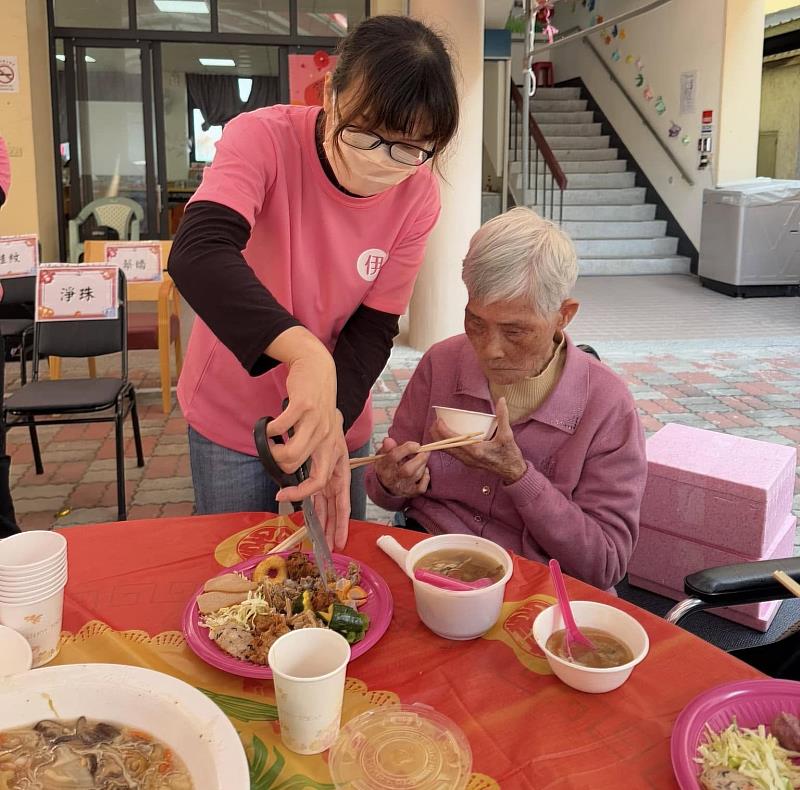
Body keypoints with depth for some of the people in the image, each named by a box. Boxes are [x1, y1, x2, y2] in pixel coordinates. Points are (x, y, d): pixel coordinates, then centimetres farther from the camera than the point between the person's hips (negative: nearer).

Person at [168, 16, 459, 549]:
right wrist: (304, 352, -54)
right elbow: (198, 255, -40)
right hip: (231, 417, -2)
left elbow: (373, 327, -11)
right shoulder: (263, 140, -23)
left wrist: (333, 419, -28)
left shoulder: (418, 195, -14)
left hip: (342, 422, 3)